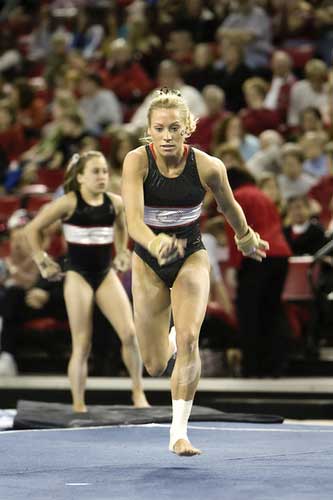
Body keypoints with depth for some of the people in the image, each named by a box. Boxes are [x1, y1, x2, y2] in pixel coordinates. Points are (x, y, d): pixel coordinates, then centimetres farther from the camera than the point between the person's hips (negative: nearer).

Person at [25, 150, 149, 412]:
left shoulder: (116, 202, 1)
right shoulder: (69, 203, -11)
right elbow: (33, 229, -3)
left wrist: (122, 253, 19)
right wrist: (43, 262, -1)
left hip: (106, 274, 4)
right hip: (78, 276, -3)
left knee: (130, 334, -11)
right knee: (82, 345, -2)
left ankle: (138, 392, 4)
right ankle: (78, 406, 6)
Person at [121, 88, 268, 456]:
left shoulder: (208, 167, -19)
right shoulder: (138, 161, -23)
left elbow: (230, 207, 2)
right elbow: (133, 218, -36)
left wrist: (246, 238, 20)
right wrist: (155, 244, -56)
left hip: (191, 257, 0)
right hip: (149, 261, 0)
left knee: (189, 340, -22)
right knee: (155, 366, 7)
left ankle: (179, 432, -14)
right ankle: (170, 339, 45)